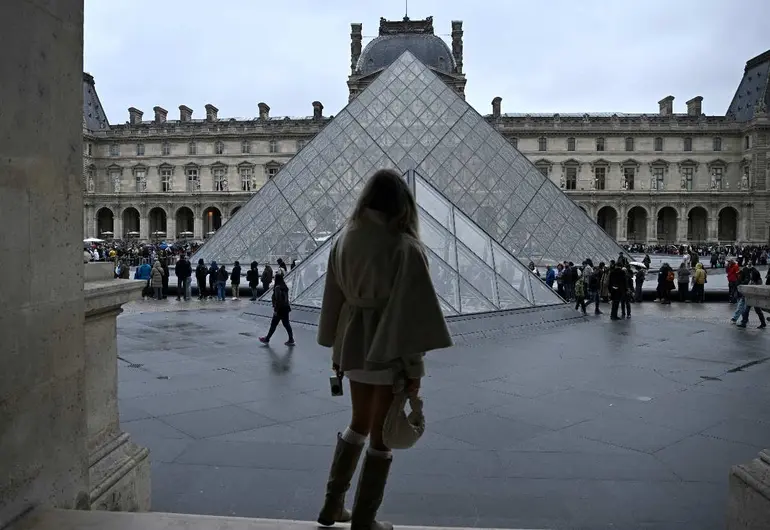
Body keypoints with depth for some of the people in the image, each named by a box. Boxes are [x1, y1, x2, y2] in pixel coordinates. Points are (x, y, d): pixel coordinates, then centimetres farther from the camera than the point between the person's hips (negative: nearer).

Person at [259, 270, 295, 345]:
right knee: (286, 324, 12)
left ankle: (267, 339, 20)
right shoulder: (285, 286, 6)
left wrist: (275, 310, -16)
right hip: (286, 308, 8)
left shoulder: (277, 287, -19)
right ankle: (291, 340, 12)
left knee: (273, 324, 6)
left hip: (280, 309, -8)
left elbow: (277, 300, -21)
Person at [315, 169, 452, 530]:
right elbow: (409, 312, -17)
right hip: (386, 351, -6)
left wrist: (336, 349, 16)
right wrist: (414, 367, -10)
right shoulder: (404, 247, -16)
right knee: (381, 436, 9)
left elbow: (333, 300, 6)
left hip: (353, 345, 6)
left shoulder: (344, 241, 1)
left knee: (359, 423, 25)